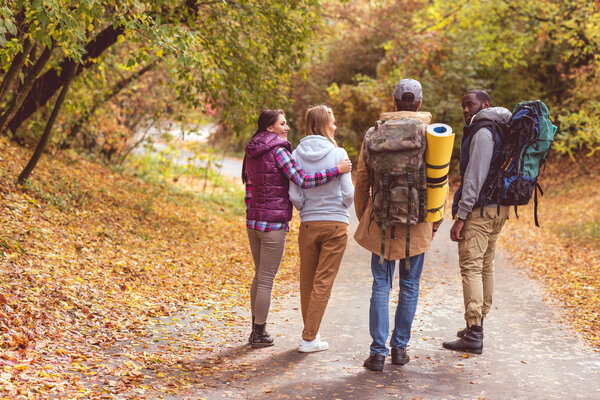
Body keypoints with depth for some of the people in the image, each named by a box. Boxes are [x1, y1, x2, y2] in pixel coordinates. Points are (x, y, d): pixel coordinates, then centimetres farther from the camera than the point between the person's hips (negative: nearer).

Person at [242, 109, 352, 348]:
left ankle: (256, 329, 24)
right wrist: (337, 170, -19)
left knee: (259, 276, 18)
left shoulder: (251, 153, 11)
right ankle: (259, 334, 7)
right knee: (266, 280, 0)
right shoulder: (278, 150, -14)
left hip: (253, 221, 8)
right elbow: (302, 181, -21)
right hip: (273, 223, -8)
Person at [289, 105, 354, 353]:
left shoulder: (297, 154, -2)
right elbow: (349, 193, -7)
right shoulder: (338, 154, -9)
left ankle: (311, 332, 23)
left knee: (307, 281, 13)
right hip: (336, 223, -2)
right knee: (323, 281, 2)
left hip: (308, 224, 3)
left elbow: (294, 195, -4)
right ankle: (309, 338, 2)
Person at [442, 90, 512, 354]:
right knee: (485, 266, 15)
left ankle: (473, 336, -15)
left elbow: (474, 177, -19)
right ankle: (477, 325, 23)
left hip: (480, 210, -10)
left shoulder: (482, 133, -13)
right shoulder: (498, 130, 17)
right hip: (498, 207, 10)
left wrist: (460, 217, -18)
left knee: (471, 267, -11)